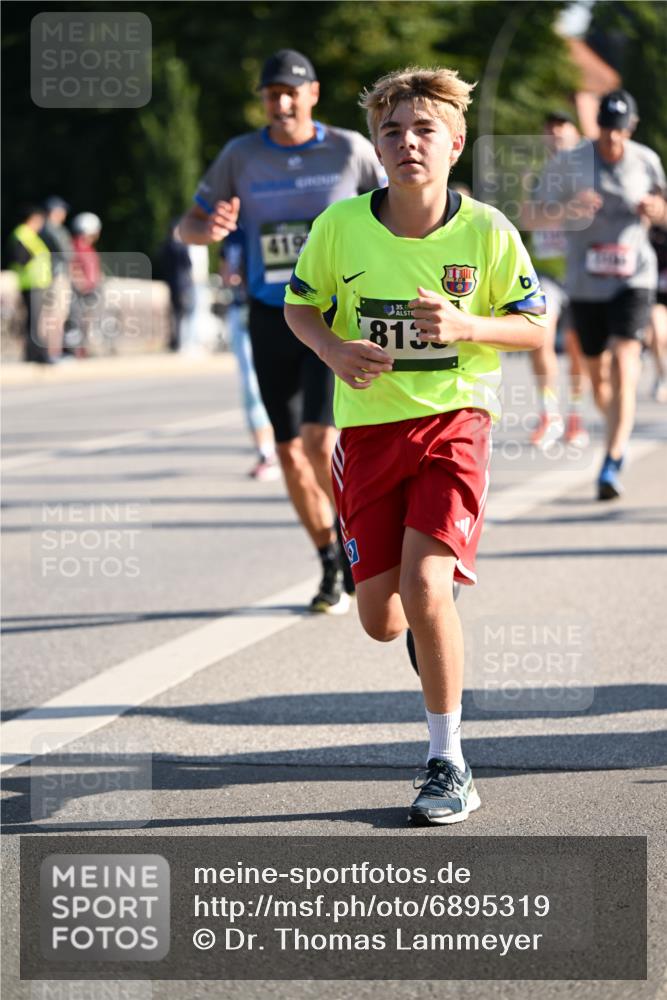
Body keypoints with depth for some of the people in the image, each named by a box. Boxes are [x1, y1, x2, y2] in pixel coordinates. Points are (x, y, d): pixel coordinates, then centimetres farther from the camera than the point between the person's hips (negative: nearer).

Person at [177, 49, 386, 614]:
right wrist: (206, 230, -19)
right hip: (271, 318, 3)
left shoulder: (350, 151, -3)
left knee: (320, 442, -19)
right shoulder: (241, 157, 1)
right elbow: (188, 226, 4)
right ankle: (334, 566, 22)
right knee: (291, 453, 6)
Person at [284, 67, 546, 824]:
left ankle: (448, 763, -7)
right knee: (380, 618, 2)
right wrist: (334, 350, -12)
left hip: (453, 420, -2)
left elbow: (534, 327, 0)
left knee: (424, 584, -21)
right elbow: (299, 305, 10)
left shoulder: (487, 232, -8)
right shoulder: (340, 227, -5)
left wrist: (463, 325, -18)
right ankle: (433, 627, 43)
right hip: (368, 425, 3)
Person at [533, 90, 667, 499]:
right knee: (599, 376, 11)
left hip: (633, 280, -1)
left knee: (625, 367, -17)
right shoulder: (569, 162, -3)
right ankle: (621, 438, 39)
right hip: (585, 284, 1)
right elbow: (540, 215, -2)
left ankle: (612, 465, -21)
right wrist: (570, 209, -22)